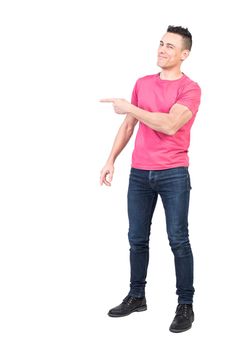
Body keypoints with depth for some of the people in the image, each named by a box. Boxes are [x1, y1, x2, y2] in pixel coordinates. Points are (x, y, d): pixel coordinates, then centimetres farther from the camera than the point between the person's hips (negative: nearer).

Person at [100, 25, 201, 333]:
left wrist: (129, 107, -17)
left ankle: (186, 305, 7)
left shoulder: (189, 89, -7)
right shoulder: (142, 83, 11)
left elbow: (170, 125, -21)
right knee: (137, 238, 10)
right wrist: (111, 160, 13)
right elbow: (128, 125, 17)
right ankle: (136, 296, 23)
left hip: (173, 175, -5)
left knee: (178, 240, -2)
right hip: (139, 173, 5)